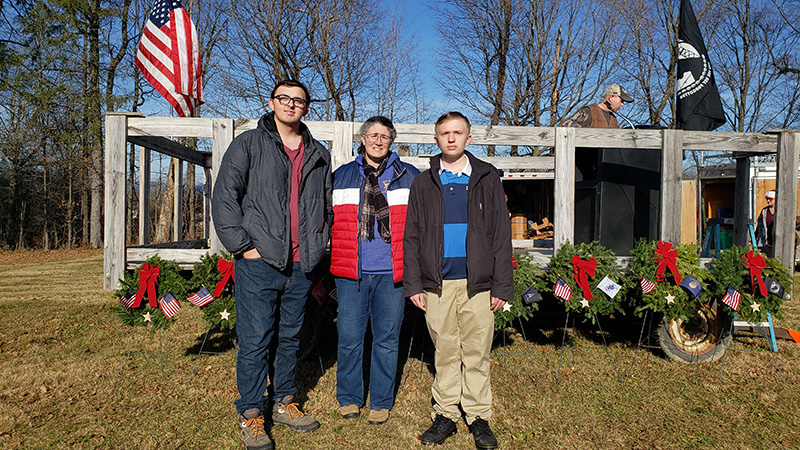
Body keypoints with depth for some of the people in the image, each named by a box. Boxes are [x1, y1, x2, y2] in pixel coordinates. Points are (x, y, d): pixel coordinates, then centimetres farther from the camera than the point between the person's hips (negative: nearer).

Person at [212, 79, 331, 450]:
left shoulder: (318, 155, 13)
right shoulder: (249, 144, 1)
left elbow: (326, 205, 22)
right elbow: (224, 197, -4)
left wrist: (319, 244, 11)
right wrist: (243, 245, -10)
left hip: (301, 267, 4)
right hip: (258, 264, -4)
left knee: (290, 338, 14)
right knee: (255, 341, 1)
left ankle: (284, 404, 30)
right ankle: (251, 416, 16)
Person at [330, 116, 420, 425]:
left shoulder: (409, 177, 8)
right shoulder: (340, 177, 11)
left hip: (391, 272, 0)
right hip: (351, 272, 1)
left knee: (387, 338, 7)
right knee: (349, 336, 5)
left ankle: (381, 402, 22)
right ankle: (349, 398, 25)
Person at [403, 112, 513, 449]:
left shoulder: (487, 179, 7)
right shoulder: (424, 184, 10)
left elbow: (501, 235, 4)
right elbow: (412, 237, 8)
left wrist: (502, 285, -2)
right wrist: (413, 284, 0)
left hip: (477, 282, -1)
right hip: (437, 282, 1)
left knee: (477, 353, 6)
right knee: (445, 353, 9)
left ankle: (478, 418, 20)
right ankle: (445, 415, 22)